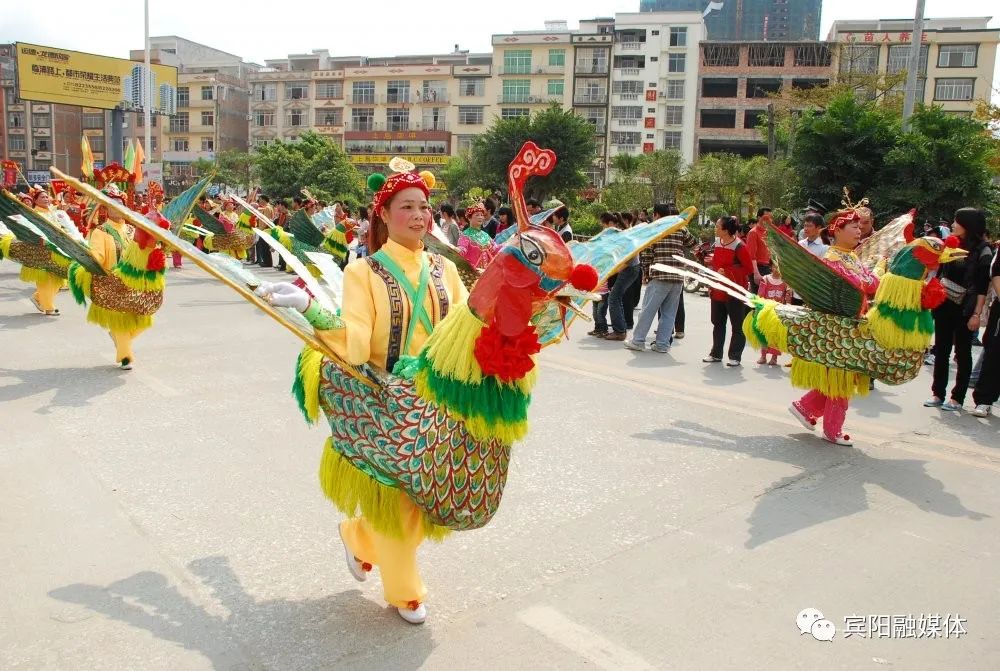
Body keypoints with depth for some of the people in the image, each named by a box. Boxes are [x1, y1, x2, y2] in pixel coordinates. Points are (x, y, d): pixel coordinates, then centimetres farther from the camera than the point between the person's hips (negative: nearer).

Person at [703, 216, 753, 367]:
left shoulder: (739, 247, -15)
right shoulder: (717, 243, 7)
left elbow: (749, 268, -14)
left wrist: (727, 272, -19)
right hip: (718, 291, 8)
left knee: (737, 326, 2)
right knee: (717, 323, 13)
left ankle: (735, 357, 8)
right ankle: (716, 354, 22)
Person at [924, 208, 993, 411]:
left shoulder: (983, 251, -8)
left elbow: (983, 286, -10)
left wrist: (977, 314, -14)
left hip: (964, 309, -5)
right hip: (943, 304, 5)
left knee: (963, 352, 5)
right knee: (941, 350, 7)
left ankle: (957, 397, 11)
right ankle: (938, 393, 14)